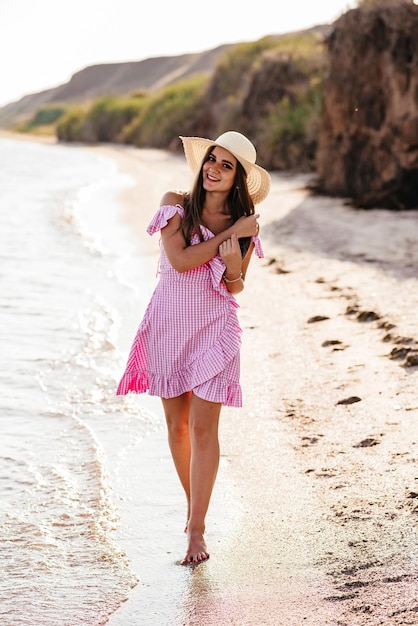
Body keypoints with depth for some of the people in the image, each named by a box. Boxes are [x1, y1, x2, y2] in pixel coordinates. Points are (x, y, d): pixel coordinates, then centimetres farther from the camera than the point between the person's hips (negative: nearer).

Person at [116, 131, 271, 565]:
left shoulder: (245, 225, 2)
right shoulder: (176, 205, -3)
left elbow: (236, 288, 7)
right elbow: (179, 260, -16)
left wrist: (234, 264, -15)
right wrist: (227, 234, -14)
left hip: (213, 328, -1)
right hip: (169, 323, 1)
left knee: (203, 427, -8)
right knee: (176, 424, 10)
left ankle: (196, 530, -5)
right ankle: (194, 505, 31)